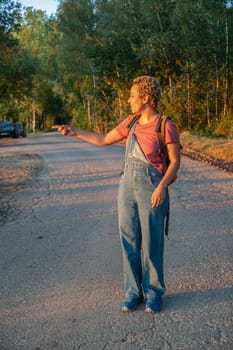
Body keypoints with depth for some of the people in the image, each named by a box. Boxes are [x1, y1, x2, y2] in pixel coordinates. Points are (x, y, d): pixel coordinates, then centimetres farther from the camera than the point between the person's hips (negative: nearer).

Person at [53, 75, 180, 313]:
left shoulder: (166, 126, -10)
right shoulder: (132, 122, 8)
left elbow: (175, 161, -7)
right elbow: (104, 140, 16)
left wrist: (162, 187, -20)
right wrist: (75, 132, 10)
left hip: (152, 189, -5)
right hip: (128, 187, 5)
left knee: (151, 243, 1)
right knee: (129, 241, 6)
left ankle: (154, 293, 19)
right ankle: (133, 292, 20)